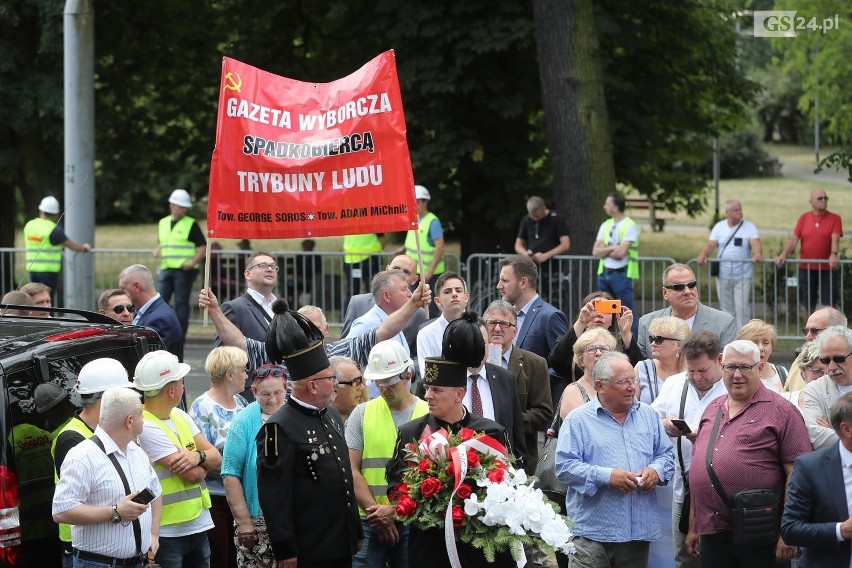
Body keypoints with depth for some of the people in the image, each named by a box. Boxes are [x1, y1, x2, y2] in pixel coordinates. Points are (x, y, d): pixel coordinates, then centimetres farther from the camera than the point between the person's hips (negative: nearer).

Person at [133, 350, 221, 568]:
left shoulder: (180, 416, 9)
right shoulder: (146, 429, -18)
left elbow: (217, 459, 6)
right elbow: (193, 475, -20)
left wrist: (198, 456, -16)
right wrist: (205, 461, 2)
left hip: (199, 526, 8)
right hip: (167, 534, -8)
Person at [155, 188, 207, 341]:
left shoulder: (191, 224, -1)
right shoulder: (163, 223, 14)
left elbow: (203, 247, -3)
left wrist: (193, 262, -17)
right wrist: (157, 252, 5)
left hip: (184, 270, -5)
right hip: (166, 269, 5)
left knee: (181, 304, -2)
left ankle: (179, 338, 2)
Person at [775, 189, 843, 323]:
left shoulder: (834, 219, -1)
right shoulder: (804, 218, 6)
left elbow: (835, 239, -14)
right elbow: (794, 239, 0)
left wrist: (834, 255, -32)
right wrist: (783, 255, -15)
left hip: (827, 268, -2)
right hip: (806, 268, 2)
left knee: (829, 303, -1)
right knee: (807, 304, 9)